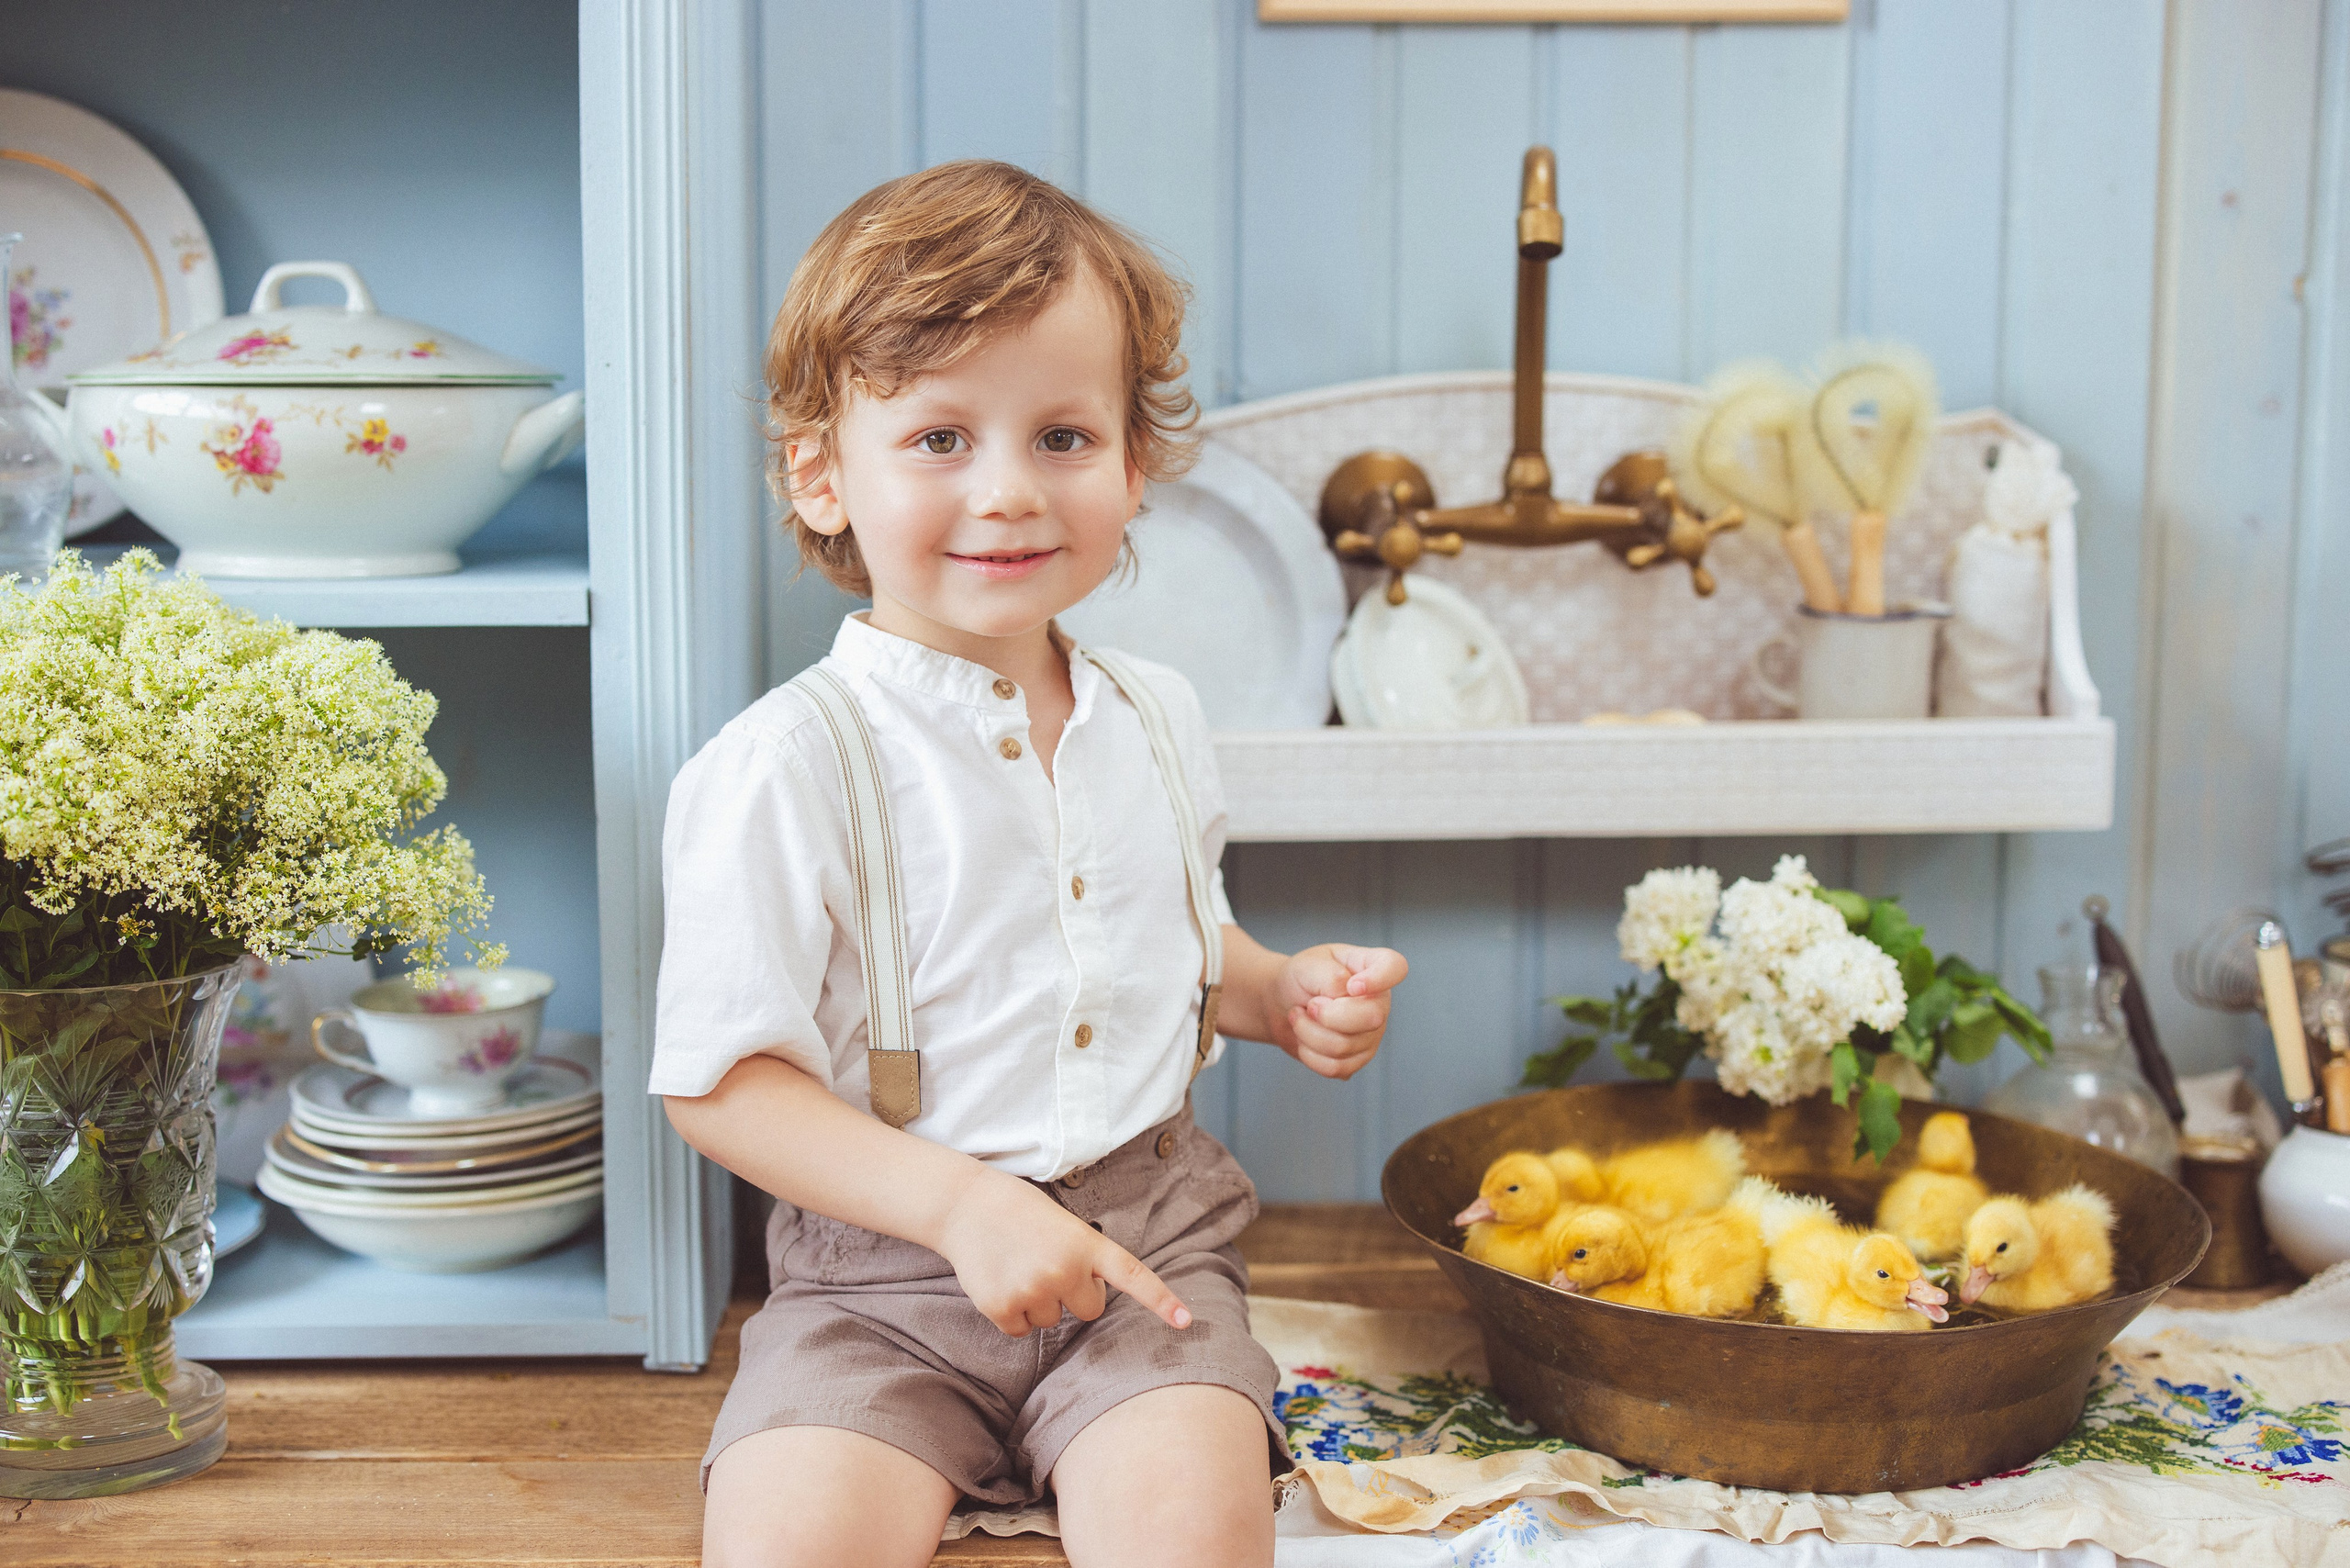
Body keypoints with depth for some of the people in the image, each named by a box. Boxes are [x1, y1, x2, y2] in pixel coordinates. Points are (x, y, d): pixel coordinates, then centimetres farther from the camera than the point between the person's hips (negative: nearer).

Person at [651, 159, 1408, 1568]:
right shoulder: (785, 767, -11)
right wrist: (962, 1205, -19)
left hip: (1146, 1238, 3)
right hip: (886, 1265, -2)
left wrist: (1286, 994, 5)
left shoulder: (1158, 722, 8)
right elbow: (721, 1083, -10)